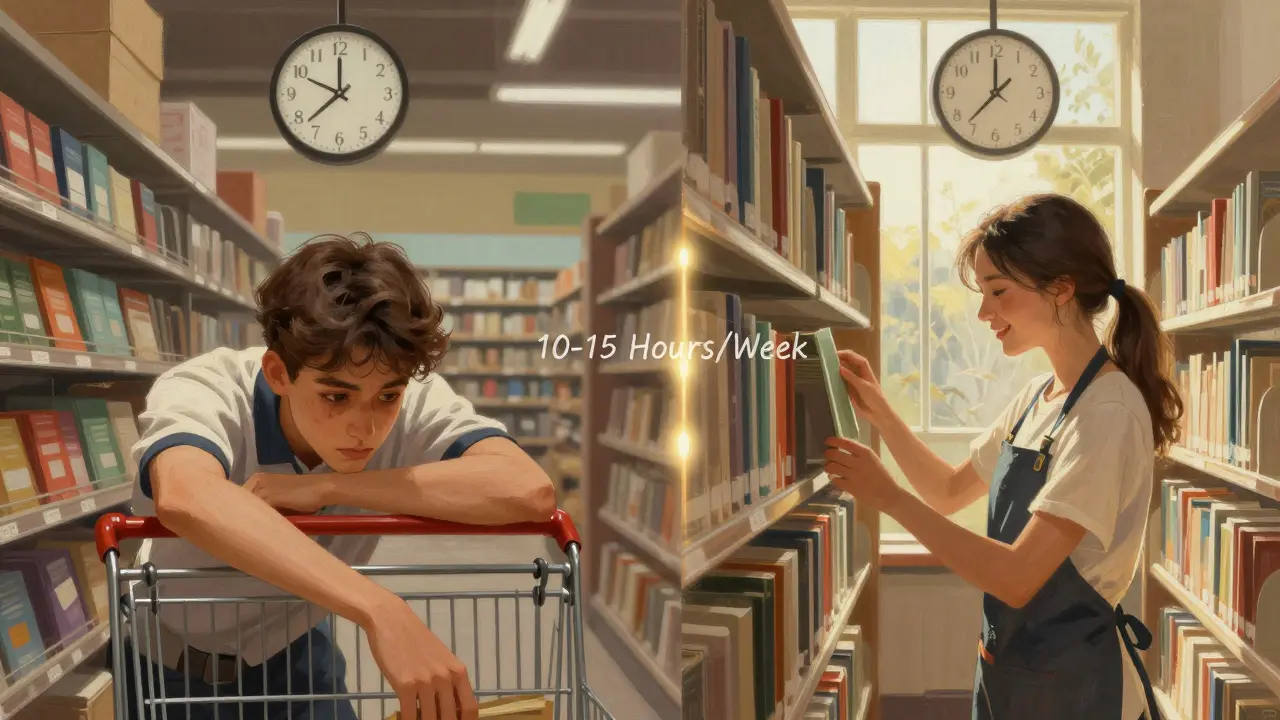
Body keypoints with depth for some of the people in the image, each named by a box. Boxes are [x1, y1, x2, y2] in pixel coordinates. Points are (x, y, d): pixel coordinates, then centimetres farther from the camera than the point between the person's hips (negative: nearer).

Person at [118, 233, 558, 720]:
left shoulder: (412, 405, -24)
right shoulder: (204, 392, -31)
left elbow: (530, 492, -39)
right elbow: (185, 498, -53)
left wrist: (328, 486, -37)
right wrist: (380, 610, -61)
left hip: (294, 654, 2)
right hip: (176, 664, -2)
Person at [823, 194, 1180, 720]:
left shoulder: (1108, 411, -22)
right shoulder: (1036, 397, 4)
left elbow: (1017, 578, -26)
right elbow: (950, 492, 16)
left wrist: (888, 497, -23)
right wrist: (880, 414, 2)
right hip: (1005, 669, 8)